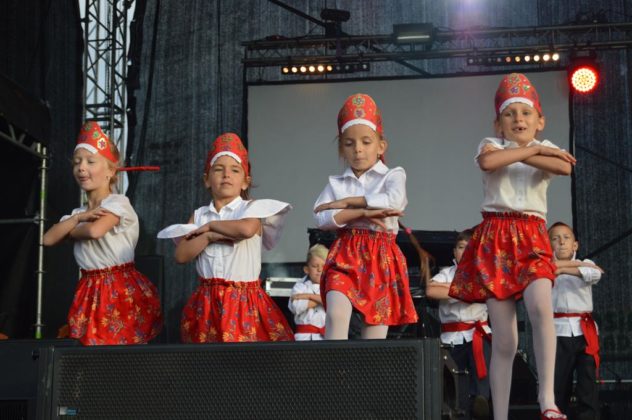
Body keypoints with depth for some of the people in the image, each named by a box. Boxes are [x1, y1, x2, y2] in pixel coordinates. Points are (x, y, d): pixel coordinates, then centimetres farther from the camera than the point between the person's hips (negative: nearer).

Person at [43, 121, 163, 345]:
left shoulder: (118, 203, -7)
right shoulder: (76, 213, 15)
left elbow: (95, 231, -24)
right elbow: (48, 239, 1)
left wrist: (71, 230, -3)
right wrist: (78, 218, -11)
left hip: (122, 291, -6)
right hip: (91, 293, 6)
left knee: (123, 346, -9)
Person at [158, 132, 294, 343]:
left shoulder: (252, 208, 0)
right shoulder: (199, 215, 11)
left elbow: (246, 229, -24)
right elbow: (181, 255, 1)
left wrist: (210, 225, -8)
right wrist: (208, 236, -14)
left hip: (243, 300, -3)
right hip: (207, 302, 3)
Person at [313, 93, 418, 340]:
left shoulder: (392, 176, 6)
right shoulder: (337, 183, 12)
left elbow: (393, 201, -17)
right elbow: (321, 218, -4)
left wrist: (346, 202, -10)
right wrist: (362, 212, -16)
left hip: (381, 257, -1)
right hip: (345, 256, 1)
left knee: (375, 325, 0)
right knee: (336, 315, -21)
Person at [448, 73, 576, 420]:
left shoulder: (546, 149, 13)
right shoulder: (492, 144, 8)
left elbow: (564, 167, -12)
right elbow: (487, 161, -19)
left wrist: (516, 155, -8)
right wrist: (533, 149, -10)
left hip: (532, 238, 1)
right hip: (495, 240, -1)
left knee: (540, 307, -29)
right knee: (504, 341, -3)